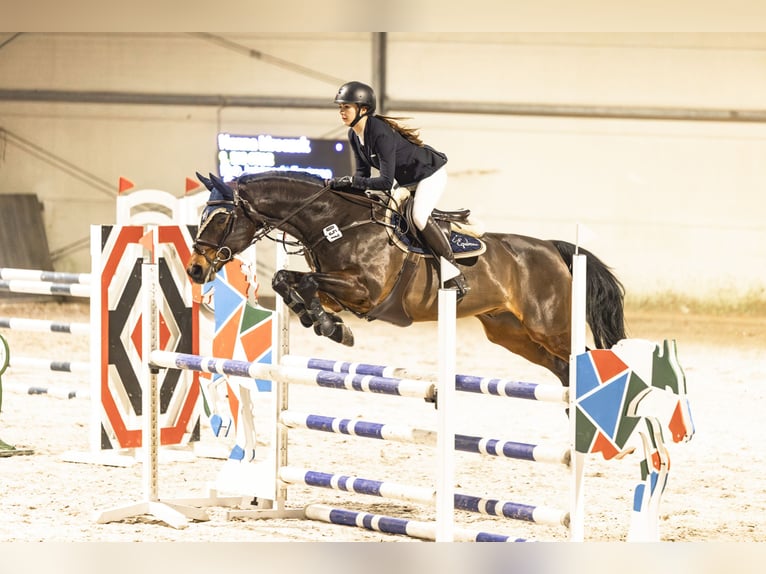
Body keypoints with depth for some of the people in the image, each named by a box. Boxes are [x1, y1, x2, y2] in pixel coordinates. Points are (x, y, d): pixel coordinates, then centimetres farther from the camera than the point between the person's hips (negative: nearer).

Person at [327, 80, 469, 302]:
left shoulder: (380, 133, -35)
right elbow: (363, 172, -2)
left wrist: (352, 181, -38)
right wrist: (344, 183, -20)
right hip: (406, 179, 10)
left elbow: (386, 182, -37)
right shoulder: (354, 136, -7)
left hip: (430, 173, -10)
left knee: (419, 217, -28)